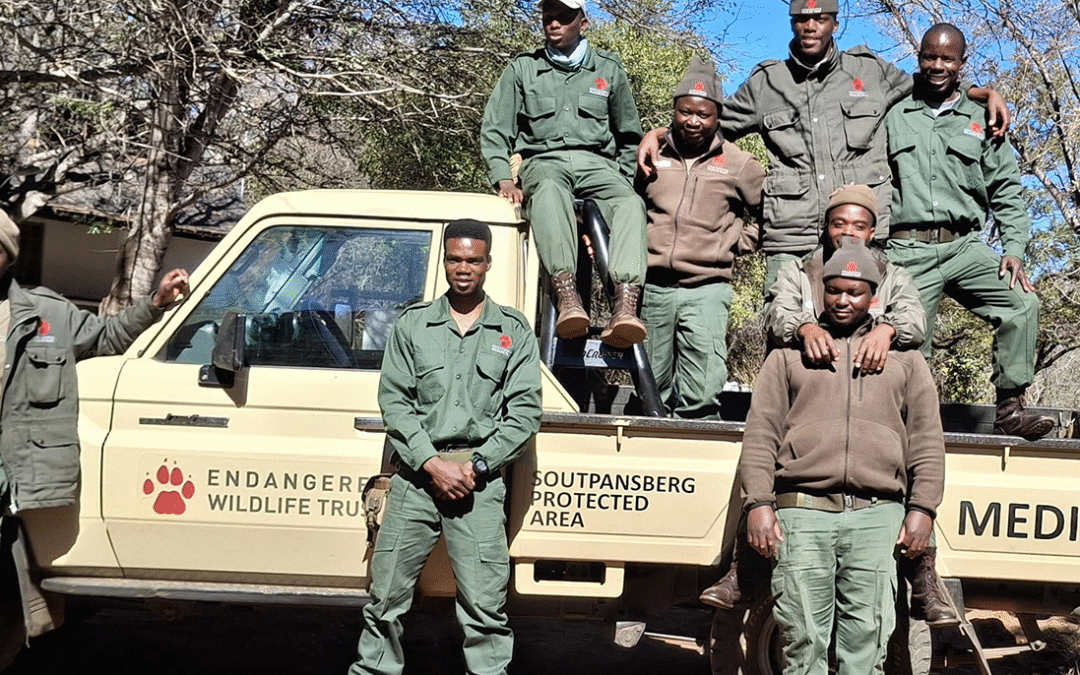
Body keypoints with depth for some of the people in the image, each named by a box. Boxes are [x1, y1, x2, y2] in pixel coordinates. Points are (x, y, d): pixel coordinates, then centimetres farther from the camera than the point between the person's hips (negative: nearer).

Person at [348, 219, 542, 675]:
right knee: (386, 596, 4)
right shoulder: (412, 324, 11)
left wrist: (476, 466, -8)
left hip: (480, 481, -1)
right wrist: (432, 463, -9)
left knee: (484, 606, -3)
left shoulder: (513, 331, 9)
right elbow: (393, 400, 4)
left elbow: (524, 411, 3)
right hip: (415, 475, 1)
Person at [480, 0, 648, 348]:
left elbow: (630, 136, 26)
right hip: (544, 161, -1)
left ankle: (625, 309, -54)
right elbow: (494, 130, 12)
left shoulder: (608, 69, 19)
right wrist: (504, 180, -3)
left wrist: (623, 180, 11)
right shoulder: (523, 69, 17)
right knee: (549, 192, -41)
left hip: (597, 161, 2)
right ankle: (568, 298, -59)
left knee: (630, 203, -34)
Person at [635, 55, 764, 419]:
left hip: (706, 289, -2)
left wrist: (739, 241, 7)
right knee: (653, 392, 9)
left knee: (701, 397, -12)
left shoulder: (739, 165, 6)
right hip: (652, 287, 2)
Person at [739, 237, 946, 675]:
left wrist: (922, 509, 2)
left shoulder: (904, 357, 19)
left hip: (877, 515, 1)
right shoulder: (791, 354, 16)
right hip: (803, 512, 0)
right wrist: (758, 504, -3)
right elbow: (761, 433, 9)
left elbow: (926, 440, 14)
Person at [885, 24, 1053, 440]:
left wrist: (1014, 248, 1)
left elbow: (1007, 190, 14)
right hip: (907, 250, -1)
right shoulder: (893, 115, 10)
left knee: (1022, 302, -19)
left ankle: (1009, 409, -14)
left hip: (964, 245, 1)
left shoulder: (980, 122, 14)